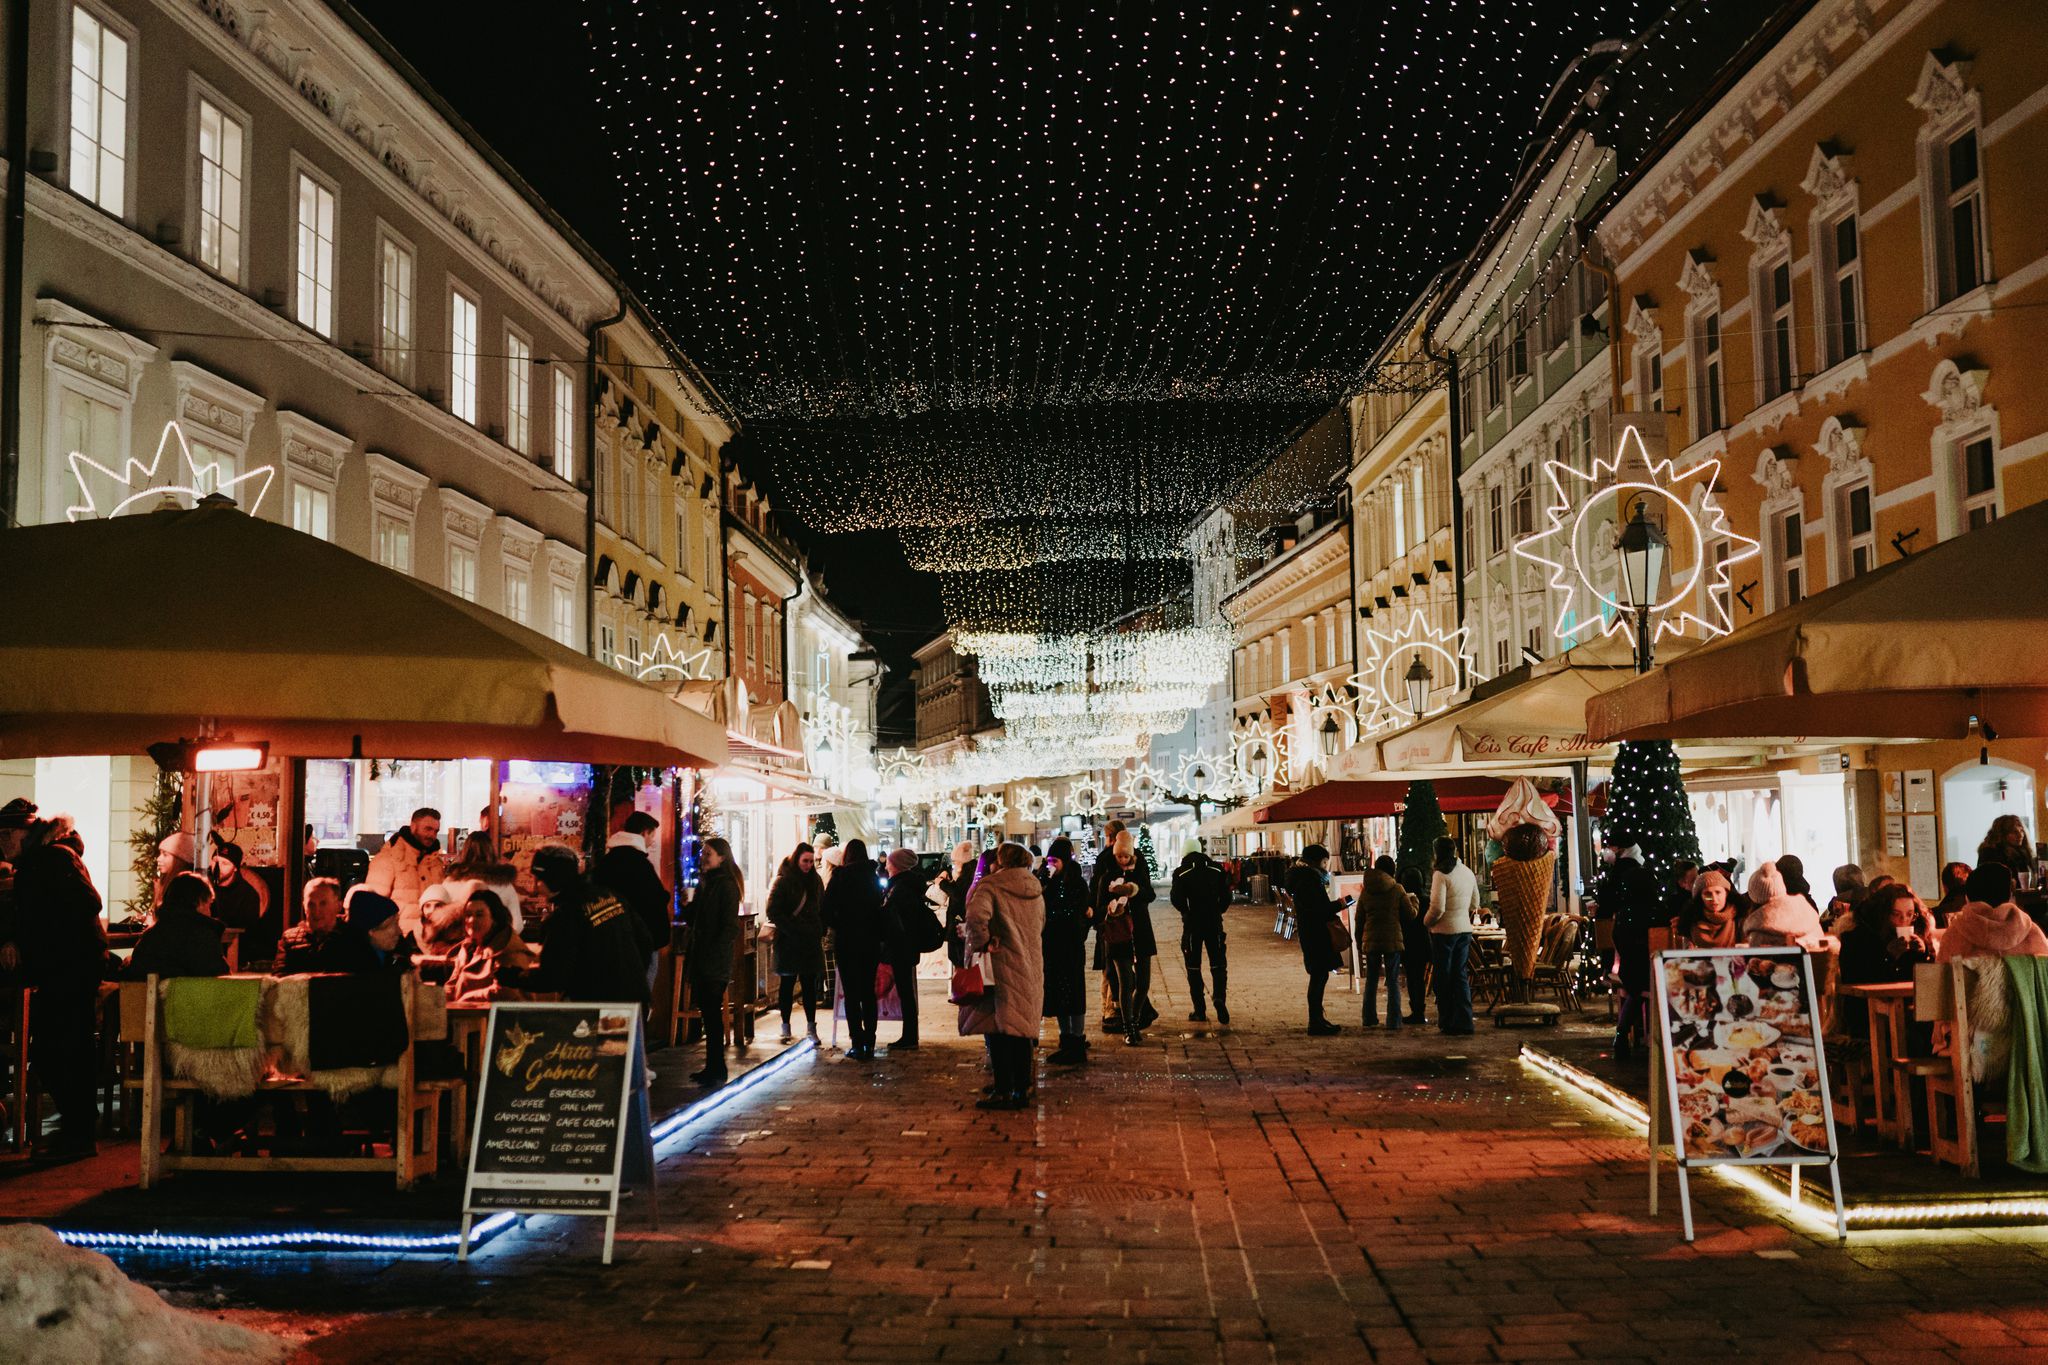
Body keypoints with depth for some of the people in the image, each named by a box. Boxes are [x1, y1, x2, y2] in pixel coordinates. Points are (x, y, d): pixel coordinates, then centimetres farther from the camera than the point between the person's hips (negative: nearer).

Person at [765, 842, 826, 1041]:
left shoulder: (815, 880, 10)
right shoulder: (783, 881, -6)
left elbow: (822, 909, 16)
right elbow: (773, 912, -10)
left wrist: (821, 932, 4)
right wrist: (792, 930, -15)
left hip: (811, 942, 4)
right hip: (789, 941, -4)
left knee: (810, 984, 5)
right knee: (788, 983, 4)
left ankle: (811, 1028, 8)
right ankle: (786, 1028, 10)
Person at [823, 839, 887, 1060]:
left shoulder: (839, 878, -7)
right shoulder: (873, 878, 1)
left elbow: (827, 911, -9)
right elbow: (882, 910, 2)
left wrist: (838, 926, 8)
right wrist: (880, 935, 13)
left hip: (846, 942, -3)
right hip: (870, 943, 3)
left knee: (851, 994, 1)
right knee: (868, 994, 10)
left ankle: (858, 1044, -3)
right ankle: (869, 1043, 10)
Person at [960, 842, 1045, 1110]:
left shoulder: (991, 885, -9)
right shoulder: (1035, 890, 14)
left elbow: (976, 915, -27)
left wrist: (982, 943, -15)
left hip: (1003, 967, -6)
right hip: (1032, 968, 6)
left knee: (999, 1031, -2)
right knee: (1022, 1030, 11)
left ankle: (1003, 1091, -4)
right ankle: (1022, 1090, 14)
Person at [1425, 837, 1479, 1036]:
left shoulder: (1441, 875, -16)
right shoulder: (1468, 872, 7)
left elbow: (1437, 908, -21)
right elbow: (1475, 902, 18)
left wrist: (1427, 921, -3)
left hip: (1444, 931, -6)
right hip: (1465, 929, 6)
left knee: (1444, 977, 4)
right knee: (1461, 975, 10)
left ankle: (1447, 1022, 9)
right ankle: (1464, 1021, 6)